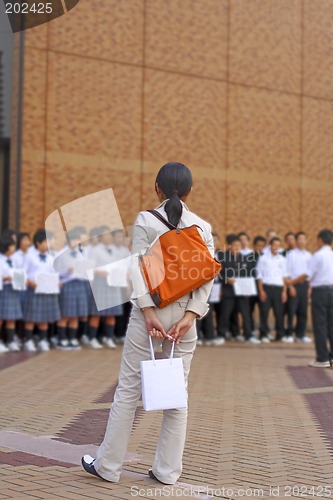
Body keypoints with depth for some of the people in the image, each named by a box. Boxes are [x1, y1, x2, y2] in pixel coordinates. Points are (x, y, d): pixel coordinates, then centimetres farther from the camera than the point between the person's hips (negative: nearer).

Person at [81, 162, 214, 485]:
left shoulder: (145, 221, -3)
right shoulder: (203, 227, 5)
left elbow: (138, 267, -13)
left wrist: (149, 311, -16)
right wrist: (189, 317, -10)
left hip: (149, 310, -2)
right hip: (185, 313, 3)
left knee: (128, 389, 5)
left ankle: (108, 465, 11)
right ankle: (167, 470, 14)